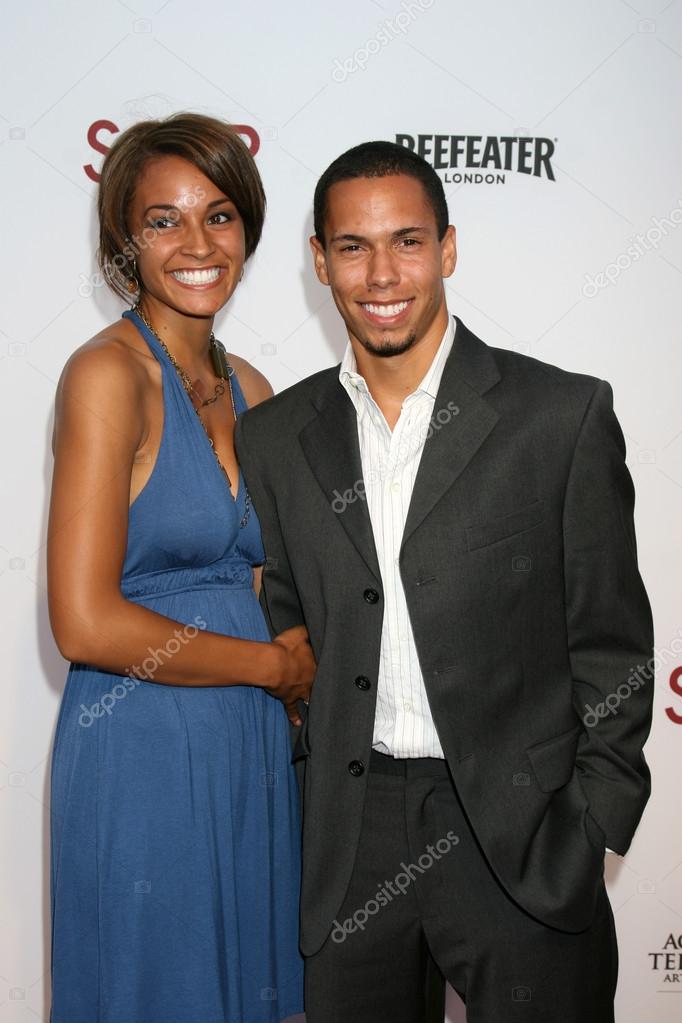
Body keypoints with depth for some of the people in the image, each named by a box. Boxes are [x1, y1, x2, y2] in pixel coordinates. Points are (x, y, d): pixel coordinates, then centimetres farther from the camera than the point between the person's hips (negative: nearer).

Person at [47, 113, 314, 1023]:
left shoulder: (251, 391, 7)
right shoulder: (108, 373, -14)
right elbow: (87, 623, -20)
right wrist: (274, 664, -10)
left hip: (251, 744, 7)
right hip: (142, 748, -7)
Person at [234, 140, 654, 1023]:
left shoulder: (563, 413, -5)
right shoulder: (274, 436, 5)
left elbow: (609, 641, -2)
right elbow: (284, 631, 12)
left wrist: (593, 832, -6)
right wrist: (306, 788, 4)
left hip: (520, 840, -2)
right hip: (347, 844, 3)